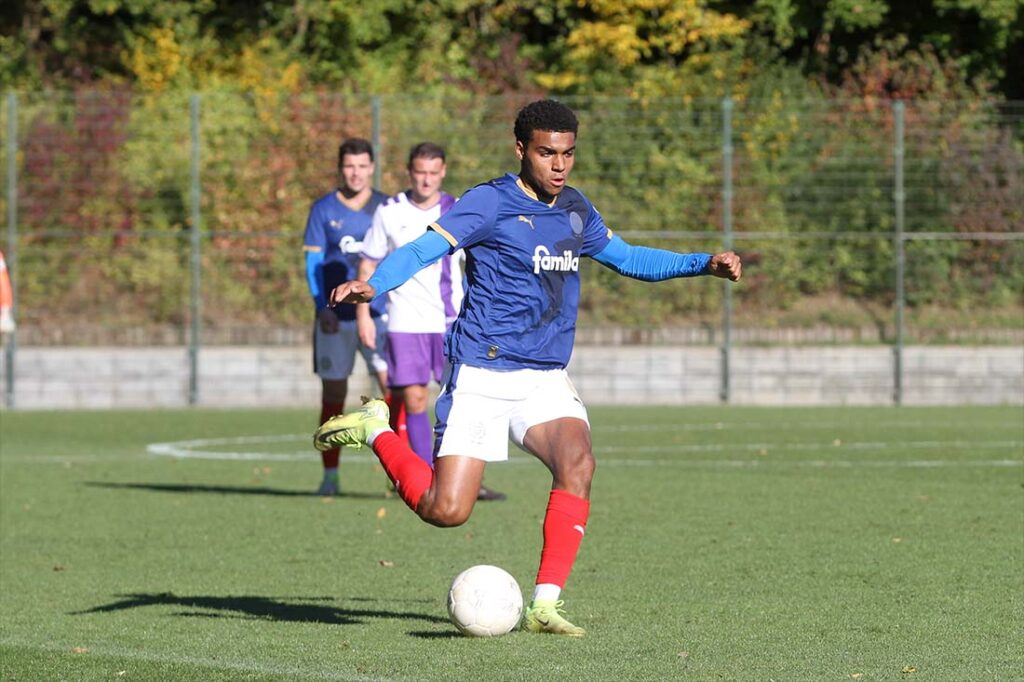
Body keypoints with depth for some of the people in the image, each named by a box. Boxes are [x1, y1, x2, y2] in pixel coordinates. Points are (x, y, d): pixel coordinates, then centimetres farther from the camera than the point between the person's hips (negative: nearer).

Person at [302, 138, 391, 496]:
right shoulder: (323, 210, 5)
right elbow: (312, 263, 4)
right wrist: (322, 307, -7)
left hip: (379, 314, 0)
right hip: (335, 316, 0)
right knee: (333, 394, 4)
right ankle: (330, 476, 12)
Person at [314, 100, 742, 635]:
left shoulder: (575, 210, 11)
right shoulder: (490, 202, -9)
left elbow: (628, 259, 27)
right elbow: (425, 248, -20)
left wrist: (705, 265, 17)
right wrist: (372, 285, -38)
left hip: (545, 379, 5)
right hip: (481, 375, -5)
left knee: (576, 462, -24)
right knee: (445, 510, -8)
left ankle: (545, 605, -17)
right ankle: (375, 430, 20)